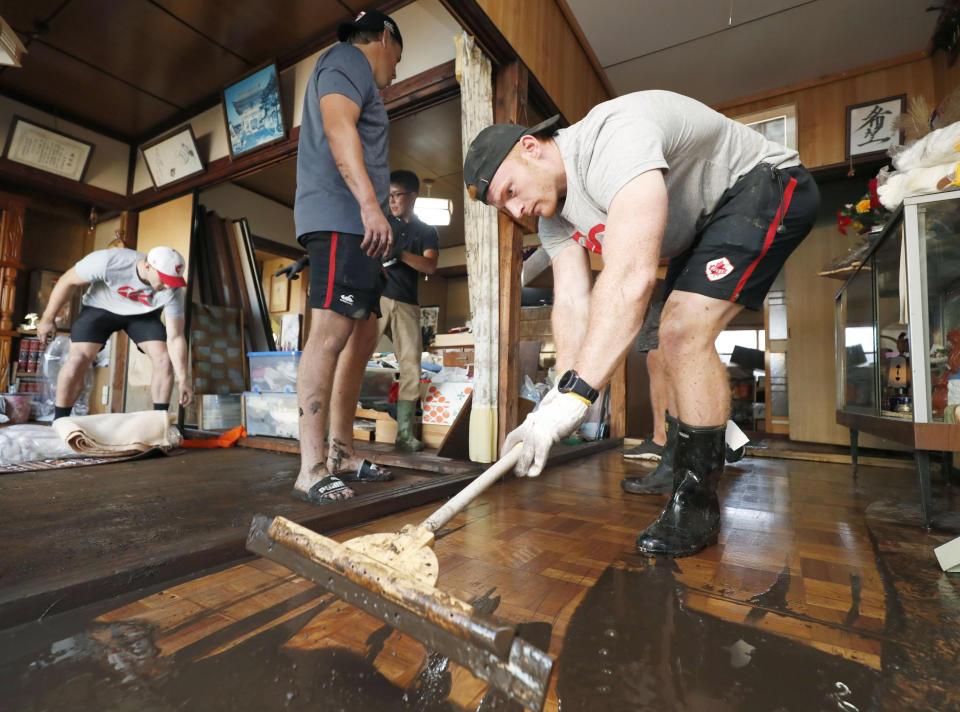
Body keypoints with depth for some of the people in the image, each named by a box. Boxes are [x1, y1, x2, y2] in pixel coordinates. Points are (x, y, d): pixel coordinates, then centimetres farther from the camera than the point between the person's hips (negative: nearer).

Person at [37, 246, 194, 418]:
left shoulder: (172, 291, -30)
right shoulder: (108, 261, -35)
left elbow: (175, 338, -26)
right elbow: (68, 281, -16)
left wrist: (182, 379, -28)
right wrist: (47, 318, -8)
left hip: (142, 314, 1)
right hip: (100, 307, -1)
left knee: (164, 361, -17)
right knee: (77, 361, -16)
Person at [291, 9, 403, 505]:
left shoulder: (349, 71, 37)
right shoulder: (349, 58, 7)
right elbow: (338, 126, -13)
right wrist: (370, 203, -25)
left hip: (354, 226, 10)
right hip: (341, 218, -10)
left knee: (362, 336, 6)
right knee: (331, 332, -18)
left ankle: (340, 452, 12)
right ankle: (311, 469, -17)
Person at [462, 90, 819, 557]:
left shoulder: (614, 138, -34)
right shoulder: (553, 213, -5)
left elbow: (631, 275, -48)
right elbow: (572, 301, -14)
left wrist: (576, 393, -51)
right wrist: (561, 391, -27)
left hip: (766, 183, -9)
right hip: (705, 221, 9)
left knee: (684, 334, -25)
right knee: (674, 340, 11)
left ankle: (697, 502, -10)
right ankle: (687, 466, 28)